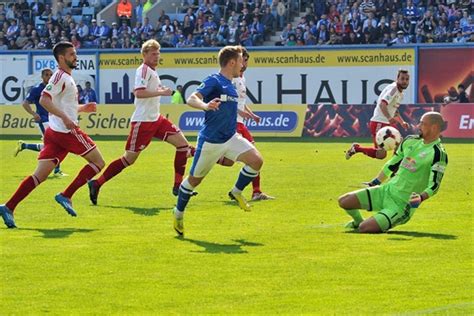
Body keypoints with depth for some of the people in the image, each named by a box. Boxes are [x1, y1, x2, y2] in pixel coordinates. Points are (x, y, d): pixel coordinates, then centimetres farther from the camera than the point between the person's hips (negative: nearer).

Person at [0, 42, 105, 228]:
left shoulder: (66, 78, 21)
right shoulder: (60, 76, -9)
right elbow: (44, 100, -21)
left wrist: (82, 108, 20)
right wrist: (65, 118, -27)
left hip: (54, 132, 9)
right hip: (66, 131, -9)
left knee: (40, 175, 2)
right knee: (98, 162, 2)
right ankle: (66, 196, -4)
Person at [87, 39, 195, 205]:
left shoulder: (152, 71, 15)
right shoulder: (144, 70, -14)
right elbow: (139, 92, -28)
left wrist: (159, 89, 13)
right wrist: (161, 92, -25)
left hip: (156, 118, 9)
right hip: (143, 121, -9)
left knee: (182, 142, 2)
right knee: (129, 158, -6)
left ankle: (178, 185, 6)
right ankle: (97, 184, 4)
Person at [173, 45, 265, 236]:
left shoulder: (231, 86, 12)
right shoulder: (214, 81, -14)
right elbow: (191, 100, -26)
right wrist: (205, 106, -45)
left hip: (230, 138, 7)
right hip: (210, 140, -7)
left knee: (256, 160, -14)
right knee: (195, 179, 7)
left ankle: (237, 192, 7)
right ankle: (178, 213, 27)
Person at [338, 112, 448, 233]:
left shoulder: (438, 154, -17)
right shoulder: (411, 141, 7)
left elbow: (434, 185, -22)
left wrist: (421, 198, -39)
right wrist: (374, 182, 23)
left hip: (402, 204, -7)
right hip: (387, 190, 7)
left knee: (364, 229, -22)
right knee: (344, 201, 1)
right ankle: (358, 221, 33)